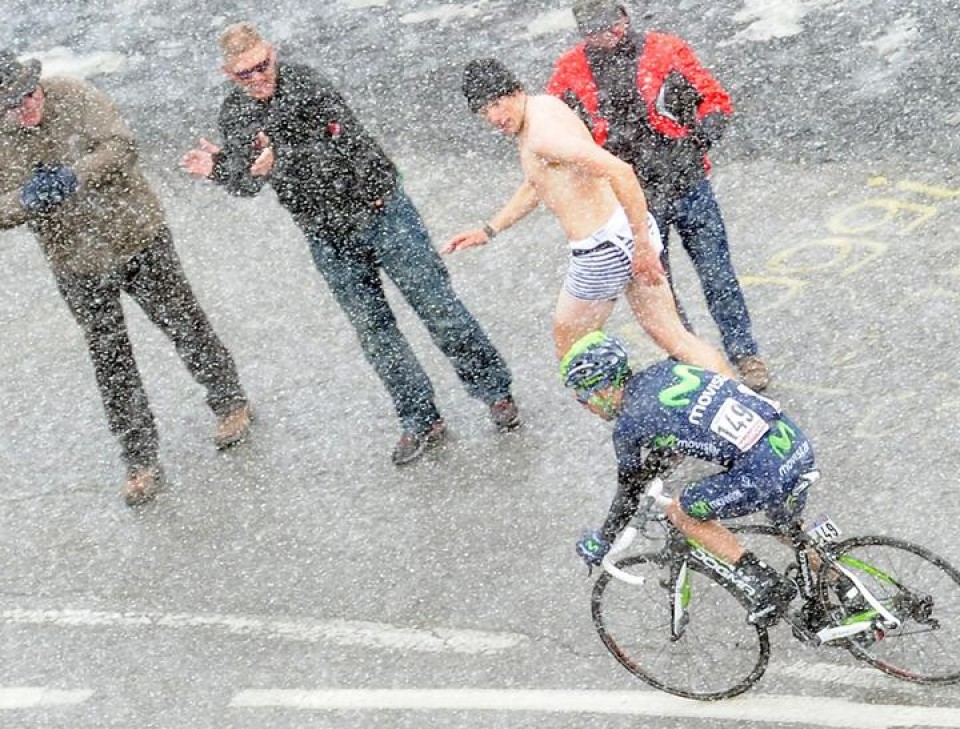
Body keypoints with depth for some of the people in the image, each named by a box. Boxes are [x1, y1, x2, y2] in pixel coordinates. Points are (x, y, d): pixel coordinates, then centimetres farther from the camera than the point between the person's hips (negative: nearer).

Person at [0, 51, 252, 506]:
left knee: (185, 327, 13)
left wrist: (73, 177, -37)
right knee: (110, 363, 9)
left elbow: (121, 147, -24)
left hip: (139, 241, -2)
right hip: (78, 267, 2)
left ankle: (230, 404, 39)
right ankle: (141, 463, 22)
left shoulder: (72, 97, -16)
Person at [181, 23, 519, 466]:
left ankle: (495, 392, 16)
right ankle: (421, 421, 19)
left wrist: (282, 159, -29)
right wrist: (218, 168, -11)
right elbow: (248, 184, 8)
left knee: (435, 303, 2)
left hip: (379, 209, -4)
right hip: (328, 237, 4)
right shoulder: (233, 116, 1)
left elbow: (344, 144, -23)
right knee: (373, 329, 8)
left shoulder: (305, 82, -13)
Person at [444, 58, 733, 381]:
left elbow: (620, 171, -30)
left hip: (603, 251, -9)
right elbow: (536, 185, 29)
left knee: (567, 345, 12)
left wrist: (642, 243, -28)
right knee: (673, 336, 13)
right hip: (627, 233, 9)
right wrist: (488, 231, 30)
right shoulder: (542, 106, 13)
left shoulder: (543, 133, -20)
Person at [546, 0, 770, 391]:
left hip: (688, 187, -1)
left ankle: (745, 354, 21)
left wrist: (697, 142, -15)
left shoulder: (667, 50, -7)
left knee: (717, 277, 5)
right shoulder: (569, 71, -3)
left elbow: (716, 99, 0)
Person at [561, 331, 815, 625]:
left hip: (764, 470, -8)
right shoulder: (663, 369, 17)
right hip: (797, 442, 8)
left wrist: (601, 543, 27)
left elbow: (630, 494, 10)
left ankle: (769, 585, 8)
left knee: (680, 512, 11)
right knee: (787, 526, 33)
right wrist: (659, 460, 51)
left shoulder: (628, 425, -3)